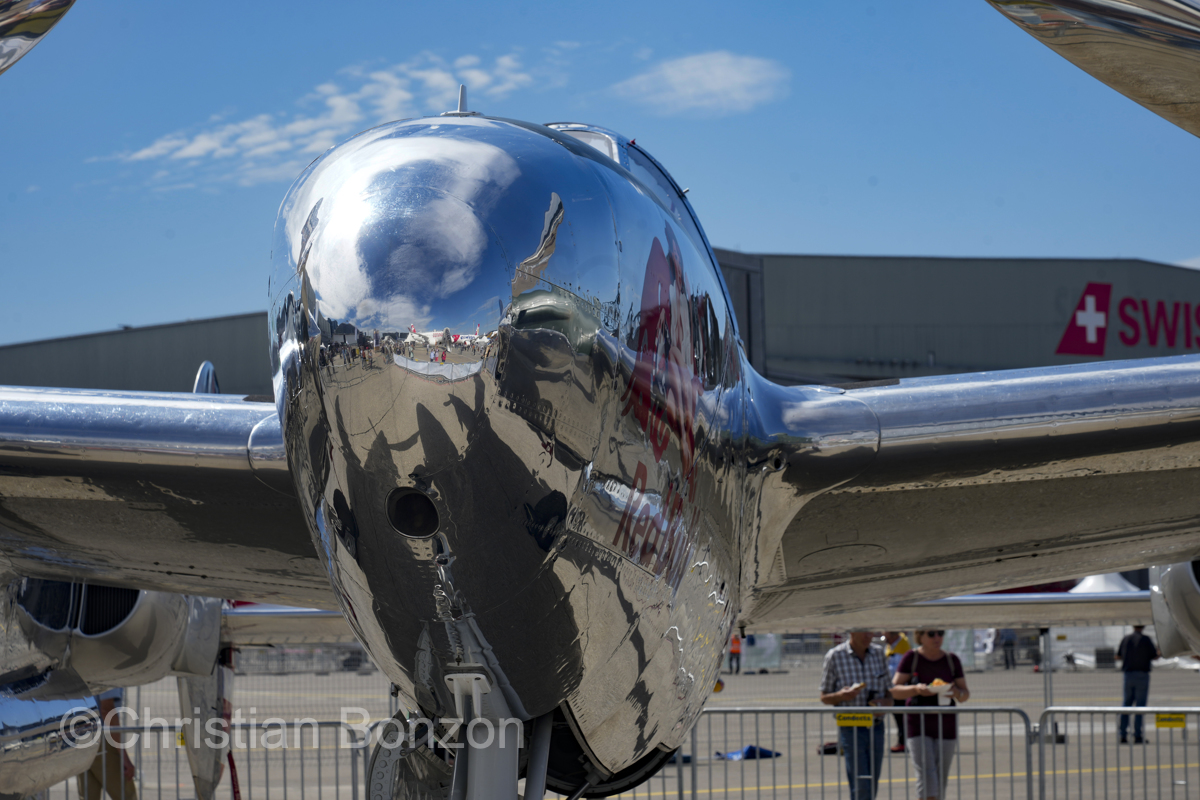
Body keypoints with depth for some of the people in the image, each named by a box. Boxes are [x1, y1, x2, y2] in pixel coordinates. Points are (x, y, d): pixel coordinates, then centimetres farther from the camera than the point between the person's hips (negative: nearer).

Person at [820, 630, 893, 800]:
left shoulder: (878, 653, 6)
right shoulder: (835, 657, -5)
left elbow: (888, 690, 14)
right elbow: (824, 697, 1)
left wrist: (886, 701, -10)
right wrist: (841, 696, -21)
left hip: (876, 727, 4)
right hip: (851, 729, -4)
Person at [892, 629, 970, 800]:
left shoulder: (951, 660, 8)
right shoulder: (911, 658, -1)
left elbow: (965, 695, 10)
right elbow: (895, 690, -4)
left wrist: (956, 692, -13)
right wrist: (916, 689, -22)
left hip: (946, 728, 3)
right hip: (918, 727, -3)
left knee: (941, 782, 6)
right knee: (926, 778, -14)